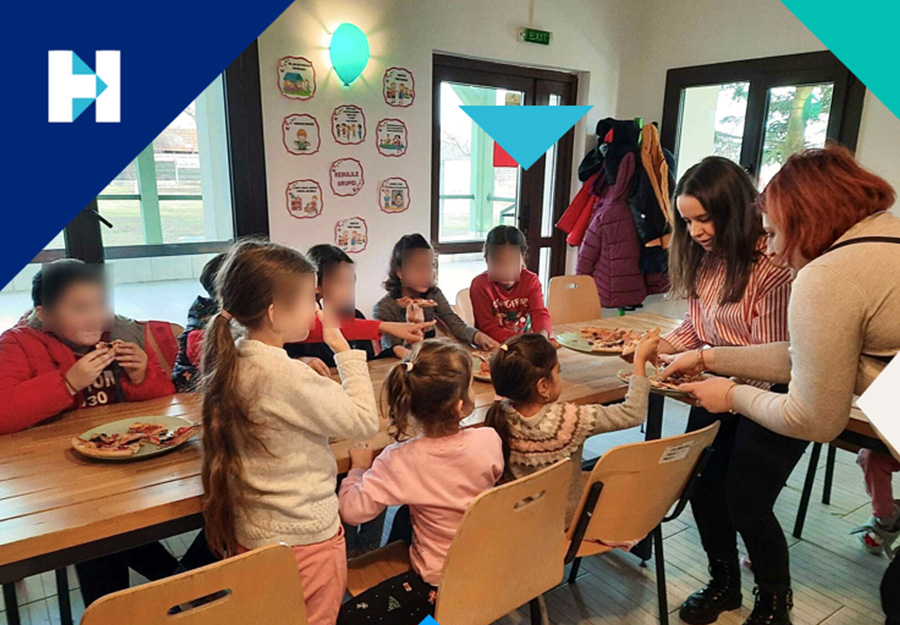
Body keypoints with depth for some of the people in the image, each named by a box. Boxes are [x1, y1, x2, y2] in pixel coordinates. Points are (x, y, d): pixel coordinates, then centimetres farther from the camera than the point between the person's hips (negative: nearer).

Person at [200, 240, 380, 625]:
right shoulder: (288, 375, -27)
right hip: (303, 540, -7)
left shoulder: (231, 360, -2)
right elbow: (365, 422, -20)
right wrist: (345, 352, -15)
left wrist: (312, 379, -2)